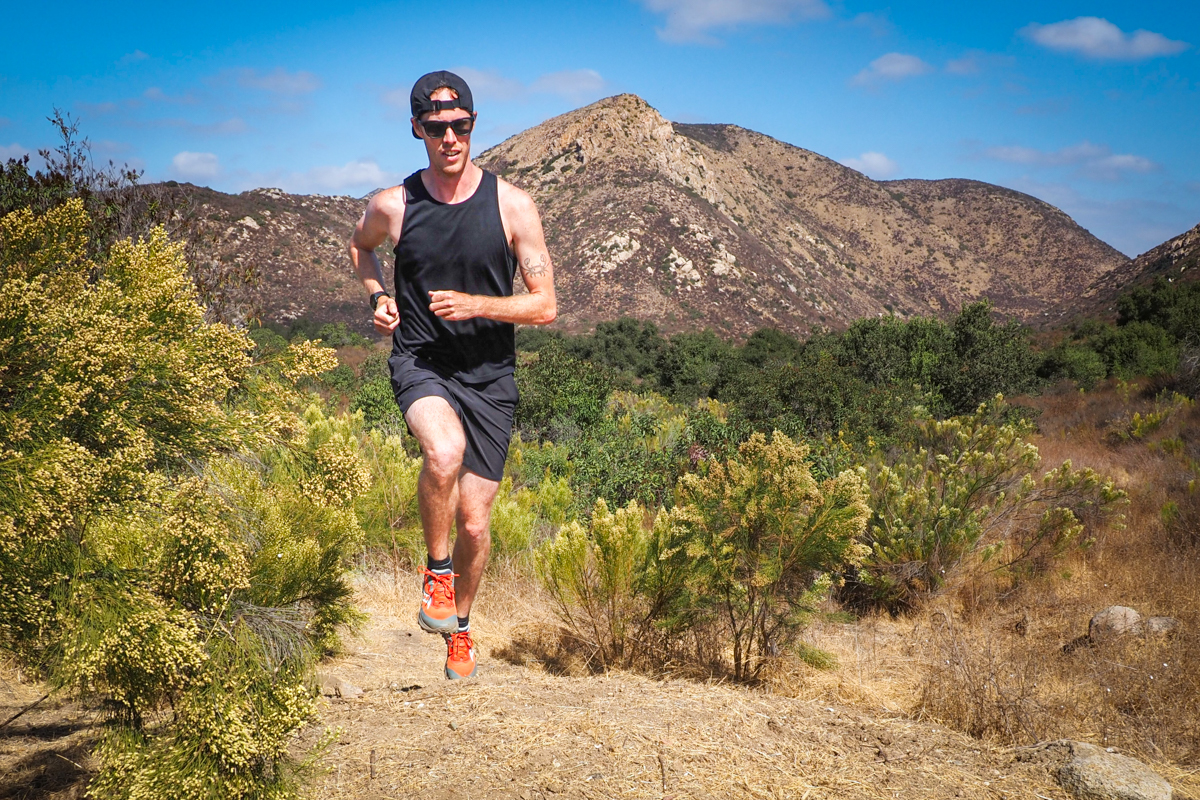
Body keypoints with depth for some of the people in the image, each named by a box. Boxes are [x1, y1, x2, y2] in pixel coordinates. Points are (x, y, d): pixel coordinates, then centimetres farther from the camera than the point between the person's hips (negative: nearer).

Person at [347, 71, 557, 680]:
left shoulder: (512, 205, -5)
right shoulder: (392, 206, -2)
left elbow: (546, 307, -4)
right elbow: (360, 246, 23)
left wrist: (475, 304, -19)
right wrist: (378, 296, 4)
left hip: (489, 376, 1)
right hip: (420, 362, -1)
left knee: (474, 524, 5)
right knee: (444, 452, -35)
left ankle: (459, 627, 34)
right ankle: (436, 571, -9)